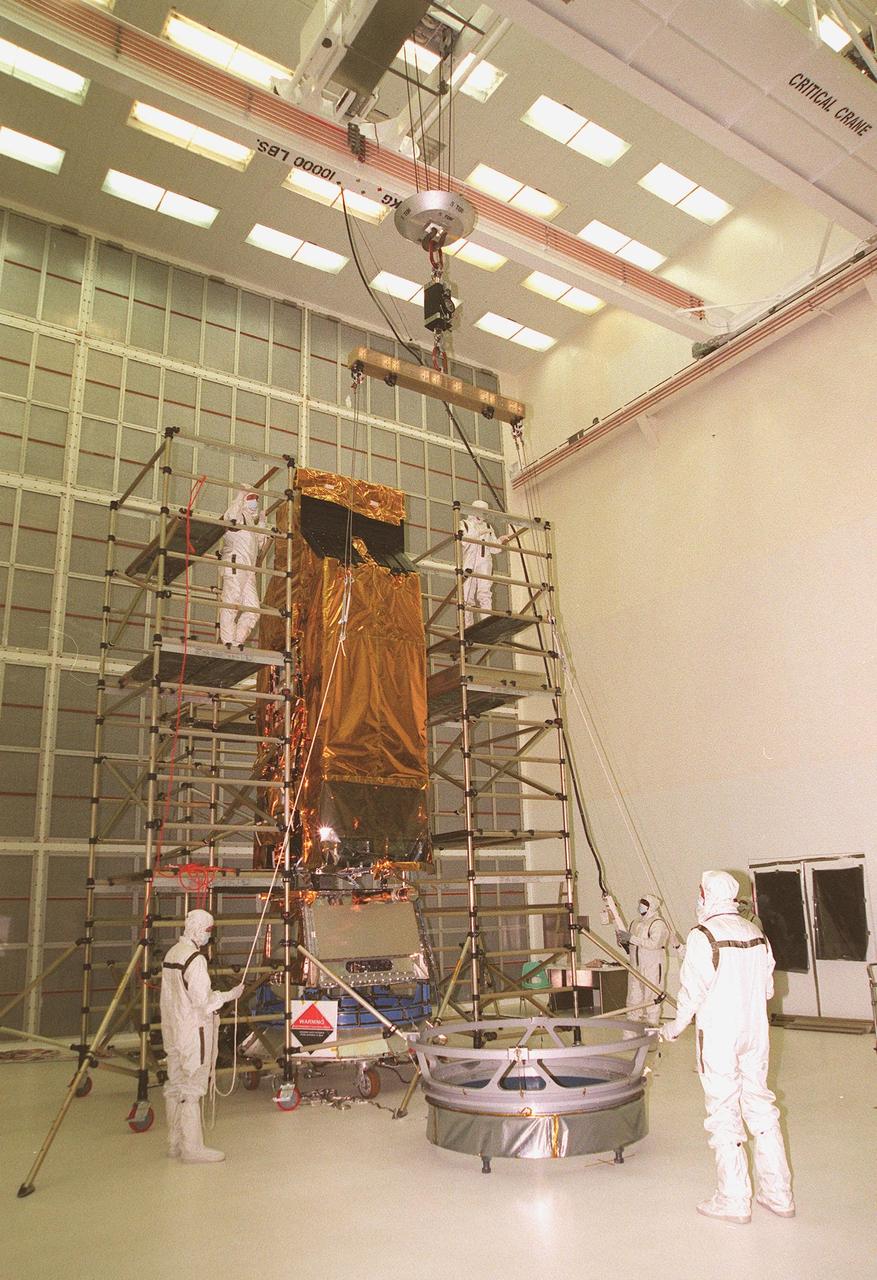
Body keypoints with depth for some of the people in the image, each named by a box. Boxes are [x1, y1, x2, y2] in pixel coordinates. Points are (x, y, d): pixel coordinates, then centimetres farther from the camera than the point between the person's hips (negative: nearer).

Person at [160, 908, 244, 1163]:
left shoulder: (171, 953, 9)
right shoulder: (195, 958, -19)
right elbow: (203, 1000, -20)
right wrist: (230, 995, -8)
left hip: (173, 1031, 9)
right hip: (193, 1032, -9)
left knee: (175, 1085, 15)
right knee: (192, 1089, -2)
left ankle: (175, 1142, 25)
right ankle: (192, 1149, 4)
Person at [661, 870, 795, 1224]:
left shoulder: (704, 936, -15)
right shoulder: (756, 933, 5)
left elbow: (692, 992, -14)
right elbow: (768, 989, 11)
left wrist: (675, 1028, 1)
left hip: (718, 1037, -6)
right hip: (756, 1034, 6)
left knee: (725, 1115, 4)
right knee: (761, 1108, 15)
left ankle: (733, 1200, 12)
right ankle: (779, 1195, 23)